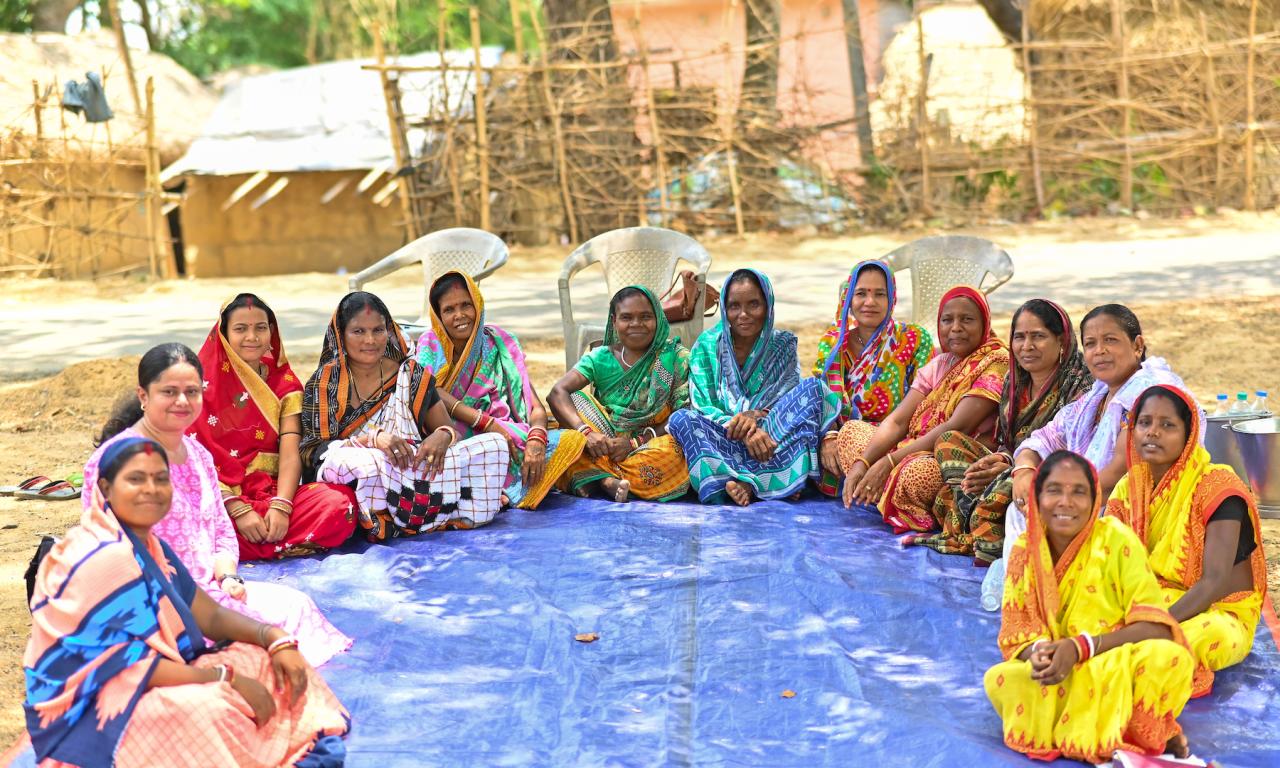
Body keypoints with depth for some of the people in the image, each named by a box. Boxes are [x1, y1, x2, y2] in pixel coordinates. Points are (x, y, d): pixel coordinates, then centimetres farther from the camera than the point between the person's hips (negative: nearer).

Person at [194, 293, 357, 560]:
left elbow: (290, 454, -2)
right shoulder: (204, 381, 2)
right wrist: (238, 510, -19)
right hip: (218, 496, -2)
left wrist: (281, 506, -21)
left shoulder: (284, 384, 10)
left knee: (339, 506, -28)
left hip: (271, 490, 2)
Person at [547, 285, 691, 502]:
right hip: (606, 442, 2)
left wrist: (635, 441, -18)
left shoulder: (675, 358, -2)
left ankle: (596, 476, -20)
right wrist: (586, 431, -26)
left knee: (669, 452, -35)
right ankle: (608, 481, -33)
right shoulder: (601, 358, 3)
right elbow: (557, 392, -9)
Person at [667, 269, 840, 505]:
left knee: (814, 387, -20)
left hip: (768, 434, 1)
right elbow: (702, 407, -5)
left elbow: (790, 401, 0)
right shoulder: (707, 345, 4)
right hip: (723, 441, -1)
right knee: (681, 419, -28)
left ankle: (746, 481, -33)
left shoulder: (782, 345, 7)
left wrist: (756, 415, -22)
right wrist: (741, 428, -23)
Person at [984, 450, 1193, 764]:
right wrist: (1038, 652, -26)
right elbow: (1015, 635, -2)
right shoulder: (1025, 550, -3)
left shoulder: (1116, 540, -12)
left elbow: (1155, 628, -16)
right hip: (1062, 677, 3)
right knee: (998, 679, -27)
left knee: (1169, 658, -34)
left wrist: (1080, 647, -27)